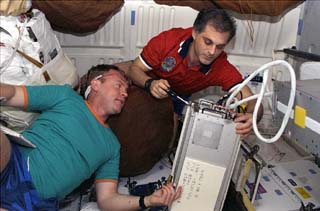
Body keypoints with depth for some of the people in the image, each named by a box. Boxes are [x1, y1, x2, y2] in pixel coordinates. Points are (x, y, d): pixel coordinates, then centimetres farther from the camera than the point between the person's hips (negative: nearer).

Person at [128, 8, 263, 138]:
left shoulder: (222, 68, -30)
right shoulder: (168, 40, -33)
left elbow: (253, 101, -32)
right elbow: (134, 69, -22)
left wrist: (250, 116, -56)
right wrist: (150, 84, -44)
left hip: (178, 97, 0)